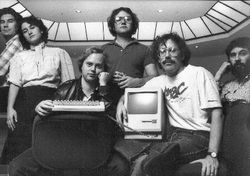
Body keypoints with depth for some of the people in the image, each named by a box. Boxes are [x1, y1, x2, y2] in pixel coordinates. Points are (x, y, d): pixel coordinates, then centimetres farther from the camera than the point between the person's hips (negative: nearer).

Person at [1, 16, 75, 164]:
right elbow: (14, 83, 8)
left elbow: (69, 84, 8)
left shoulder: (59, 53, 16)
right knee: (21, 143, -11)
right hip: (25, 100, 2)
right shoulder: (20, 57, 22)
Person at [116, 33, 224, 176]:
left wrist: (212, 154, -21)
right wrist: (121, 102, 1)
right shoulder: (159, 81, 14)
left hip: (200, 137, -5)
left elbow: (216, 114, -10)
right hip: (174, 135, 5)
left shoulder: (199, 73, -2)